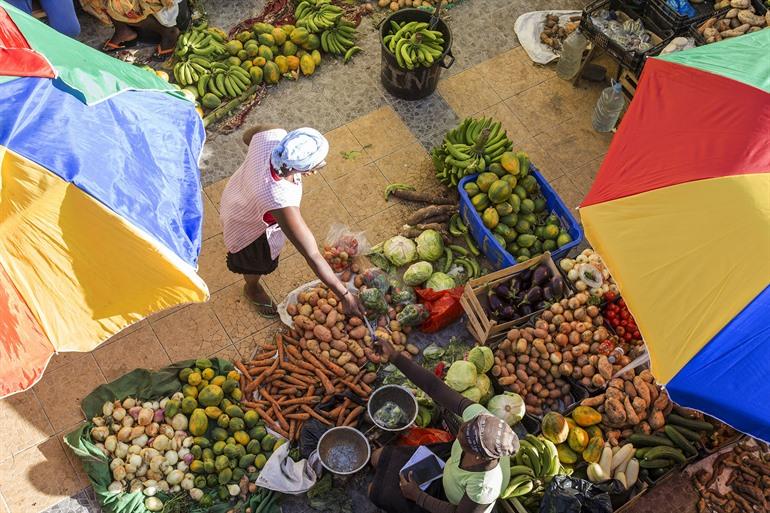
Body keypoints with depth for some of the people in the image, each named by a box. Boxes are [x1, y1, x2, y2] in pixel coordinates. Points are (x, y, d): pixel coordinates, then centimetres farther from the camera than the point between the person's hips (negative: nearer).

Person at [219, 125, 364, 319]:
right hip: (249, 229, -5)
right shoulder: (281, 201, -51)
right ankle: (252, 289, 63)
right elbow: (313, 256, -44)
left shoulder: (273, 134, -36)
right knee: (258, 264, 28)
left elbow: (247, 136, -9)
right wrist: (345, 296, -36)